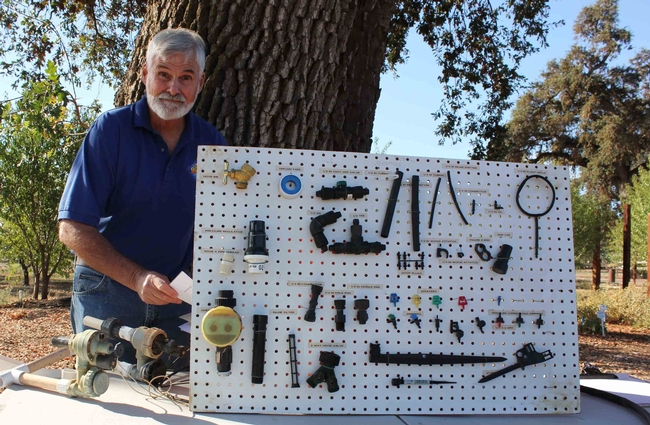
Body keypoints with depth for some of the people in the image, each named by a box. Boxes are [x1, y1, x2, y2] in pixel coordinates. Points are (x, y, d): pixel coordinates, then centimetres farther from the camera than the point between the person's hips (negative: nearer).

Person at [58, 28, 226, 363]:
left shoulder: (211, 142, 0)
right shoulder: (111, 129, -10)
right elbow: (73, 229, -13)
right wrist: (137, 279, -24)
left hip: (176, 292, 3)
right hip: (108, 289, -2)